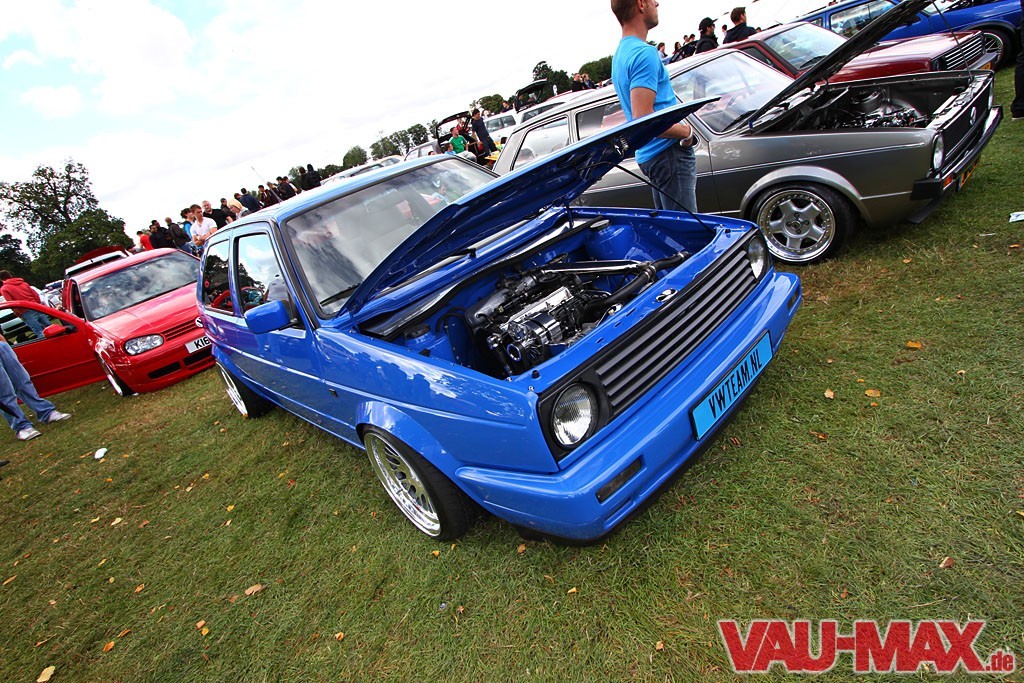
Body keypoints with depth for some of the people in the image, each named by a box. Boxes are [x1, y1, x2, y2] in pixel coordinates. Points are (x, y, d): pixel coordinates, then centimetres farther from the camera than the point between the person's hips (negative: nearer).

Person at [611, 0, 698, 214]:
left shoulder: (621, 52, 17)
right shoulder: (644, 53, -15)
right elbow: (643, 119, -26)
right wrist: (686, 132, -12)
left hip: (649, 155, 10)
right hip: (668, 152, -10)